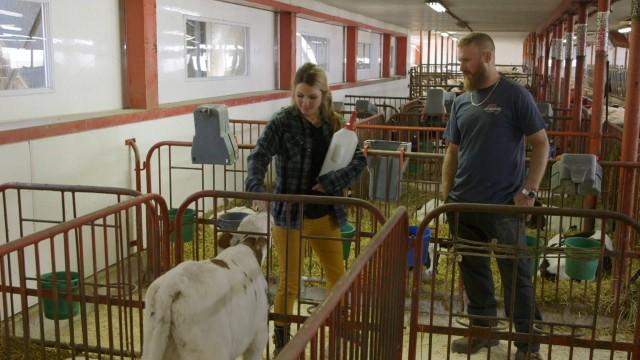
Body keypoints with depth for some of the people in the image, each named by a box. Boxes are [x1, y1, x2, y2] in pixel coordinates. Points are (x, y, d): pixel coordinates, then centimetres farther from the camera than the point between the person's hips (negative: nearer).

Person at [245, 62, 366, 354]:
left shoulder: (333, 123, 2)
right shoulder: (282, 122, -11)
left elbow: (359, 160, 0)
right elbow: (258, 157, -22)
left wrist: (331, 181, -16)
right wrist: (257, 192, -39)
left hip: (325, 215, 5)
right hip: (290, 215, -4)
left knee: (338, 277, 18)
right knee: (289, 283, 5)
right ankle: (281, 340, 25)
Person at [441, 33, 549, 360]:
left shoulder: (515, 96, -7)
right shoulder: (462, 101, 8)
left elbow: (541, 143, -6)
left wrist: (529, 190, -12)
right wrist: (446, 196, 9)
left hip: (504, 206, -5)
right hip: (463, 205, 5)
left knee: (516, 276, 3)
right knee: (473, 271, 14)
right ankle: (483, 330, 31)